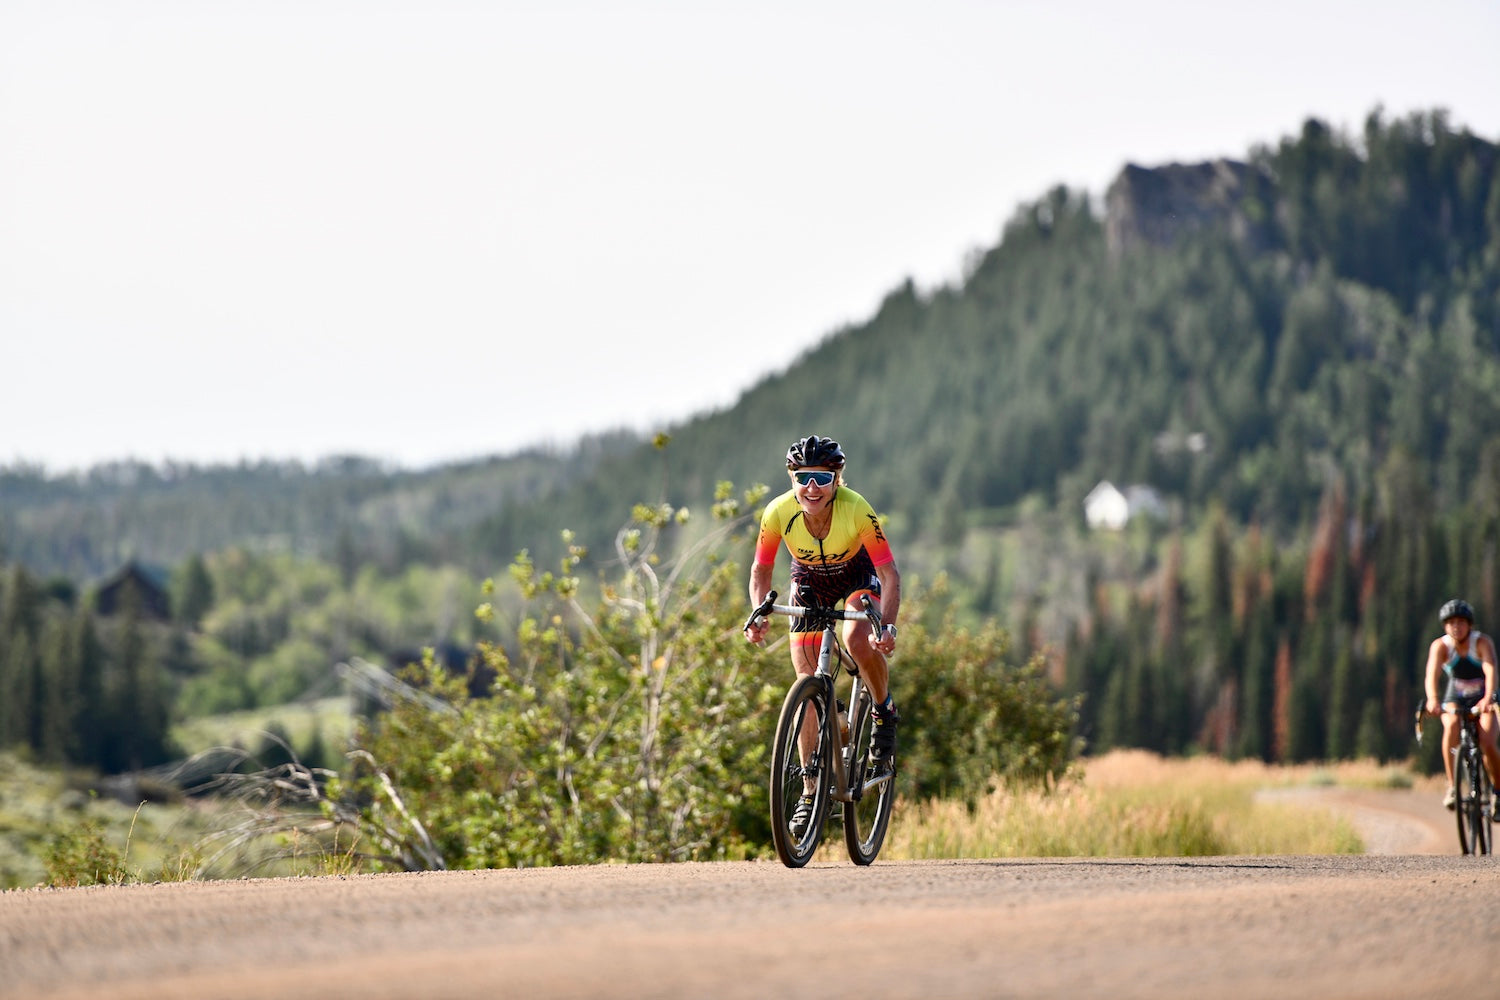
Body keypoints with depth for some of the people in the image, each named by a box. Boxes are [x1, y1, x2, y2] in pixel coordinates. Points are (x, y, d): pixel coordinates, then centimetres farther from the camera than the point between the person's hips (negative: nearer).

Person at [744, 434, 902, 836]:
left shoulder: (856, 510, -33)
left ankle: (884, 711, -2)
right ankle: (810, 791, -1)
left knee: (858, 641, -34)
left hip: (858, 576, -2)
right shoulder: (779, 512, -27)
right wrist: (759, 614, -30)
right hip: (809, 581, 2)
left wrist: (888, 625, -44)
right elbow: (761, 569, -12)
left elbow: (889, 572, -30)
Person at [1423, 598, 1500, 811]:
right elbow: (1432, 674, -32)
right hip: (1454, 700, 1)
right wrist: (1432, 699, -52)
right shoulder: (1440, 646, -16)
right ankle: (1452, 786, -27)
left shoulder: (1482, 642, -19)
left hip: (1482, 701, -1)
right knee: (1451, 726, -33)